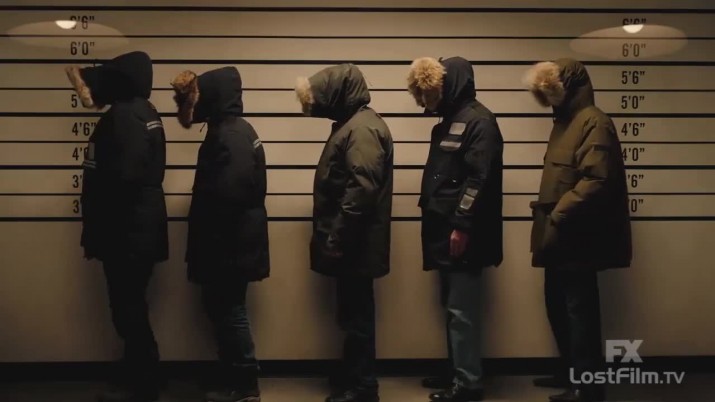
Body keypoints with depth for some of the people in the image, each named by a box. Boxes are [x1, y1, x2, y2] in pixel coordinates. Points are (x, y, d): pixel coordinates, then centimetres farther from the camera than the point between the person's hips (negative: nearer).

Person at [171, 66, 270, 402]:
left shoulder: (229, 136, -19)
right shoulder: (232, 130, 13)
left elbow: (226, 195, -26)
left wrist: (208, 245, -15)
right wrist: (204, 246, 16)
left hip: (229, 244, -10)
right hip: (232, 242, 10)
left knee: (229, 311, 0)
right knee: (222, 308, 15)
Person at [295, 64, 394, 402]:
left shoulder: (362, 128, -16)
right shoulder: (353, 124, 15)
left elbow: (361, 190, -24)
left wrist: (336, 238, -21)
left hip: (353, 244, -10)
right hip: (350, 242, 10)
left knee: (356, 316, -1)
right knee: (352, 314, 16)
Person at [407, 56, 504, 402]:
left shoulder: (479, 121, -11)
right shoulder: (449, 121, 17)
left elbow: (479, 178, -19)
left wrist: (461, 226, -21)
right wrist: (432, 219, 18)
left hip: (462, 233, -9)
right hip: (443, 231, 9)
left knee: (462, 310, -5)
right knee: (452, 308, 14)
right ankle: (456, 371, 23)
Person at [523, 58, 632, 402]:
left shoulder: (593, 122, -13)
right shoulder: (564, 121, 17)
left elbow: (596, 181, -23)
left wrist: (558, 219, -23)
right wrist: (547, 218, 13)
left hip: (576, 238, -10)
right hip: (561, 237, 10)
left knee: (579, 309, -2)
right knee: (557, 305, 17)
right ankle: (572, 371, 32)